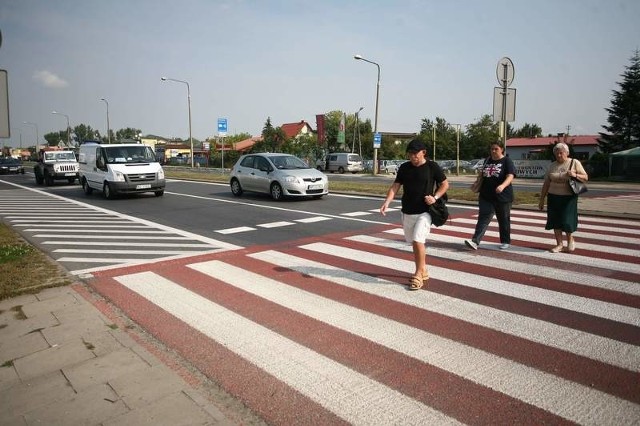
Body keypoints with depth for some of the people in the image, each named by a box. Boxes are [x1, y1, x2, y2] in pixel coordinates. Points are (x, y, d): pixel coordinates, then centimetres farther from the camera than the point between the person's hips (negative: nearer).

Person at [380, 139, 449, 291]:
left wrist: (435, 197, -14)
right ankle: (423, 270, 28)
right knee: (415, 243, 12)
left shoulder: (432, 167, -5)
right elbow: (395, 186, 3)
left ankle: (418, 273, -2)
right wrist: (387, 202, -12)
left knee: (418, 241, -16)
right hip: (407, 212, 5)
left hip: (424, 211, -4)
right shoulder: (404, 167, 4)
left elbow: (445, 184, 3)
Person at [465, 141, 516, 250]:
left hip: (502, 197, -4)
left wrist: (503, 186, -38)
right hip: (486, 196, 4)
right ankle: (475, 241, -16)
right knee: (483, 218, -6)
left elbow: (510, 176, -21)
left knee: (503, 220, 10)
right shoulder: (488, 160, 11)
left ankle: (505, 241, 25)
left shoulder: (507, 161, -6)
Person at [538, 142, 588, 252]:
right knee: (555, 221, 3)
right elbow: (546, 183, 11)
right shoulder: (552, 166, 9)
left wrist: (575, 175, -21)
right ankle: (559, 244, 14)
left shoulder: (575, 163, 1)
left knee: (567, 221, -3)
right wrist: (542, 199, 10)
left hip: (568, 198, -3)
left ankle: (570, 240, 22)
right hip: (553, 197, 3)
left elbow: (585, 177, 0)